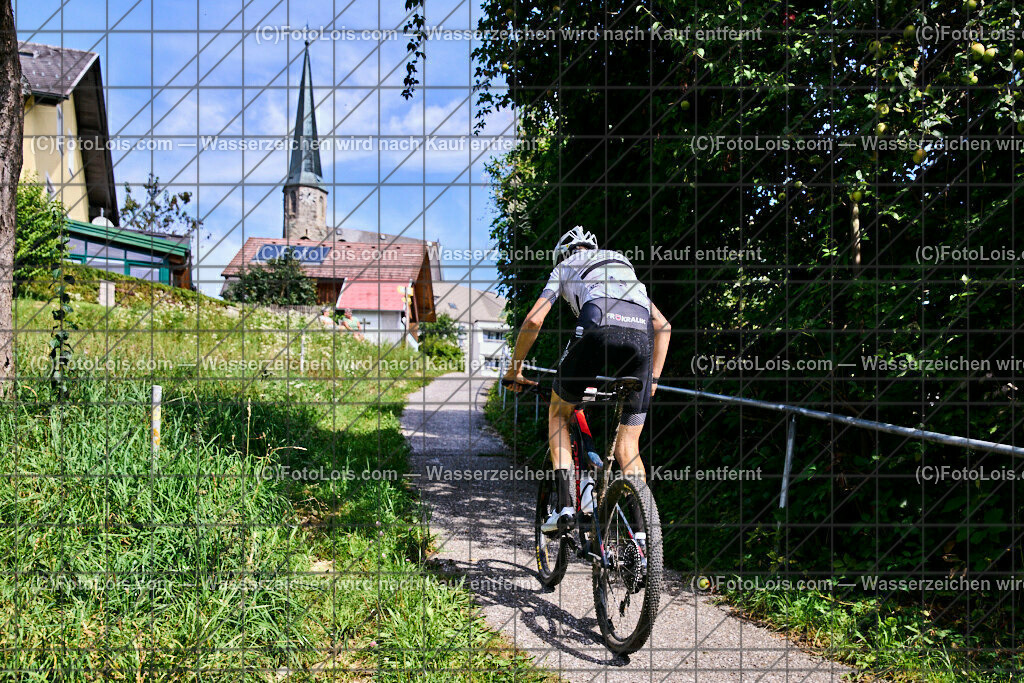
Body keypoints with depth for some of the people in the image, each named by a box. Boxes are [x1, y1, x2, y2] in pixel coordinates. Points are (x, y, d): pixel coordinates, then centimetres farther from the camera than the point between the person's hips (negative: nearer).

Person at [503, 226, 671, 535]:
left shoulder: (564, 267, 29)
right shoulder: (625, 266, 40)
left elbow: (533, 320, 16)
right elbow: (663, 325, 32)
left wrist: (514, 370, 27)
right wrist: (653, 378, 34)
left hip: (598, 327, -3)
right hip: (641, 335, 3)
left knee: (558, 414, 22)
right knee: (628, 449, 12)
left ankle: (564, 506, 7)